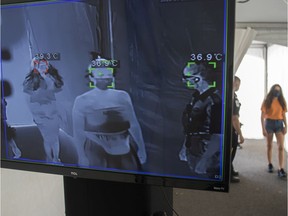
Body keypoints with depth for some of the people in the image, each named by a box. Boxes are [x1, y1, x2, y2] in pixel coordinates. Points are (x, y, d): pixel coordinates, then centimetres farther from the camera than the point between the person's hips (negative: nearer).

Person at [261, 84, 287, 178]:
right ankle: (270, 164, 26)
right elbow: (262, 116, -5)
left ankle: (281, 169, -9)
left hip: (279, 123, 2)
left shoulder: (282, 101, 6)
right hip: (269, 123, -2)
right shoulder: (267, 101, -2)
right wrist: (263, 128, -10)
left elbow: (284, 115, 9)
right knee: (269, 145, 10)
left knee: (281, 146, -8)